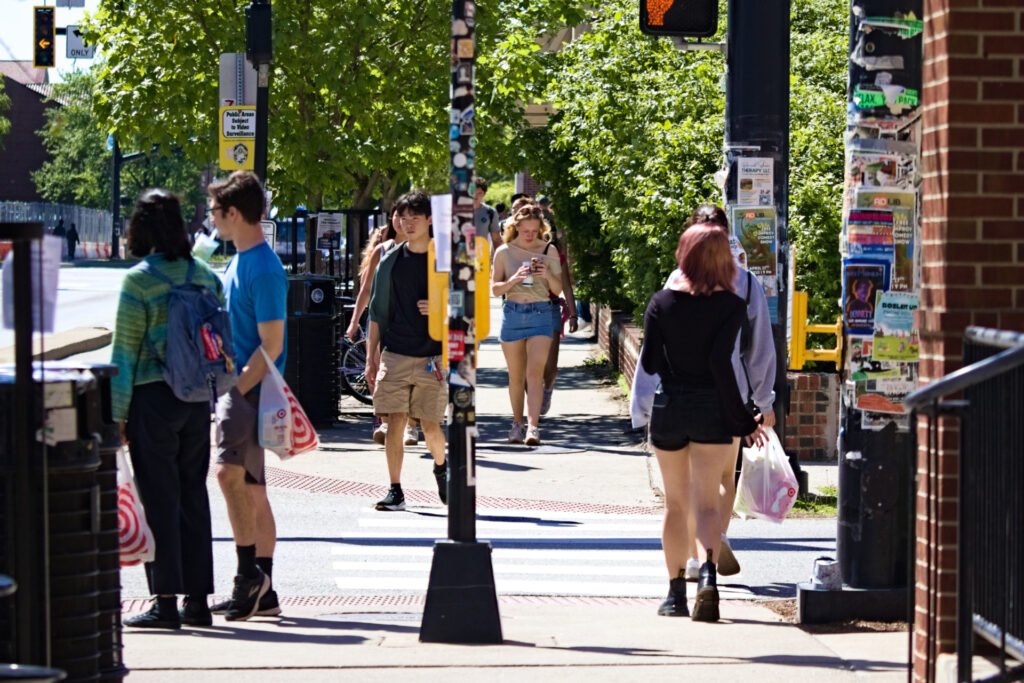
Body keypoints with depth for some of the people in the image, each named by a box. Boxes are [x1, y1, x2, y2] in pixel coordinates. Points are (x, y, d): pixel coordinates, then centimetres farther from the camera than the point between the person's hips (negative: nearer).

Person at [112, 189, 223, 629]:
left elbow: (125, 353, -10)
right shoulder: (205, 275, 5)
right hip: (196, 399, 5)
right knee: (193, 495, 11)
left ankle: (166, 600, -1)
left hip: (153, 397, -5)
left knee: (159, 498, -1)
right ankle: (197, 599, 13)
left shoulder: (139, 280, -11)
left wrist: (117, 413, -6)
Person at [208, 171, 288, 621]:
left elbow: (271, 344, -18)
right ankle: (261, 592, 13)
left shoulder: (263, 268, -15)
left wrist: (236, 390, -20)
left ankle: (249, 571, -17)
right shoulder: (239, 261, 14)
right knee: (251, 488, 10)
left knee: (229, 471, -22)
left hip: (251, 389, -10)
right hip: (238, 386, 10)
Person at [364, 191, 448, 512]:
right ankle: (395, 491, 0)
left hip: (433, 358, -1)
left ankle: (441, 467, 34)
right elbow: (377, 313, 10)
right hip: (395, 355, 1)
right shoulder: (390, 261, 7)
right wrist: (371, 359, 6)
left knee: (430, 425, 3)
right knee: (394, 422, -6)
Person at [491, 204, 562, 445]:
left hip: (540, 314, -1)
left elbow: (557, 290, 6)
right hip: (512, 314, 1)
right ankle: (517, 423, 20)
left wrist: (547, 274, -14)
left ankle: (533, 426, -21)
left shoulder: (549, 251, 3)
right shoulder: (504, 252, 3)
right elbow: (495, 289, 2)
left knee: (535, 372, -14)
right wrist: (514, 280, -16)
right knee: (516, 376, 8)